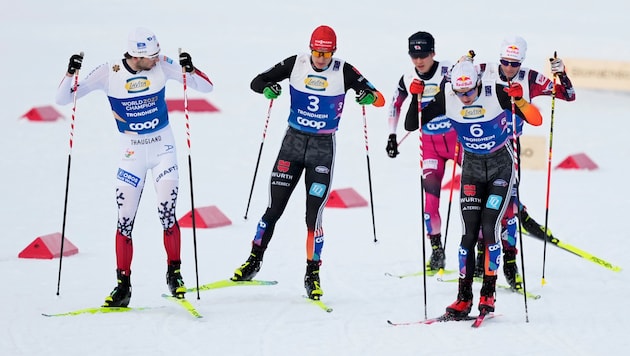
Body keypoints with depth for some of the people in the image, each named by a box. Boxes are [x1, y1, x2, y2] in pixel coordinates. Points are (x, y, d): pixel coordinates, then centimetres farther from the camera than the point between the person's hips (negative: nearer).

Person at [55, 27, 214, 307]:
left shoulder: (162, 66, -10)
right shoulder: (110, 73, -12)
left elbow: (206, 87, -8)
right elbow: (63, 98, -8)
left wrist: (189, 70, -26)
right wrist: (71, 73, -26)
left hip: (163, 149, 0)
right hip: (131, 154, 0)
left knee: (167, 213, -13)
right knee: (125, 221, 0)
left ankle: (174, 273, 3)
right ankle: (123, 285, 9)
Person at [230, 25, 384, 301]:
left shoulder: (343, 71, -9)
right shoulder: (296, 64, -5)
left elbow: (379, 99, -10)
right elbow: (257, 81, -1)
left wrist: (369, 96, -34)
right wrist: (267, 88, -25)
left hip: (323, 148, -1)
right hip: (293, 141, 2)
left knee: (313, 215, -5)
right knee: (274, 208, 4)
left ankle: (313, 273, 6)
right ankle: (254, 261, 19)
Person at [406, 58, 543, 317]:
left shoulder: (497, 93, -21)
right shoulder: (447, 98, -14)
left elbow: (536, 120, -22)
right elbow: (412, 125, -8)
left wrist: (520, 101, -40)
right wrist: (416, 98, -24)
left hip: (501, 164, -2)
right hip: (472, 166, 2)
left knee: (489, 228, -14)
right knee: (469, 233, -5)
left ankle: (488, 293, -4)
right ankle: (464, 298, 1)